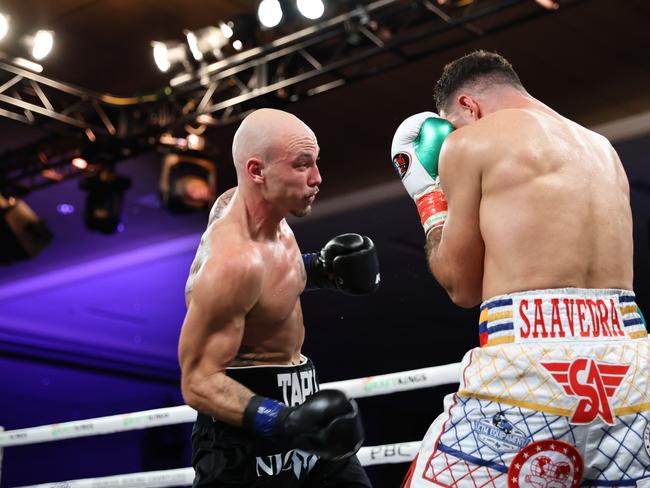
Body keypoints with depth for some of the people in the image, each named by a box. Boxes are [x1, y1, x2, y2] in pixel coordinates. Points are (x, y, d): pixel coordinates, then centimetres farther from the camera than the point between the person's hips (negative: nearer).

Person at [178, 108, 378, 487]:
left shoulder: (239, 202, -2)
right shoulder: (233, 260, -28)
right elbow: (199, 380, -24)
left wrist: (320, 269, 4)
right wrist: (284, 423, -36)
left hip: (302, 399, 9)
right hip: (245, 427, -9)